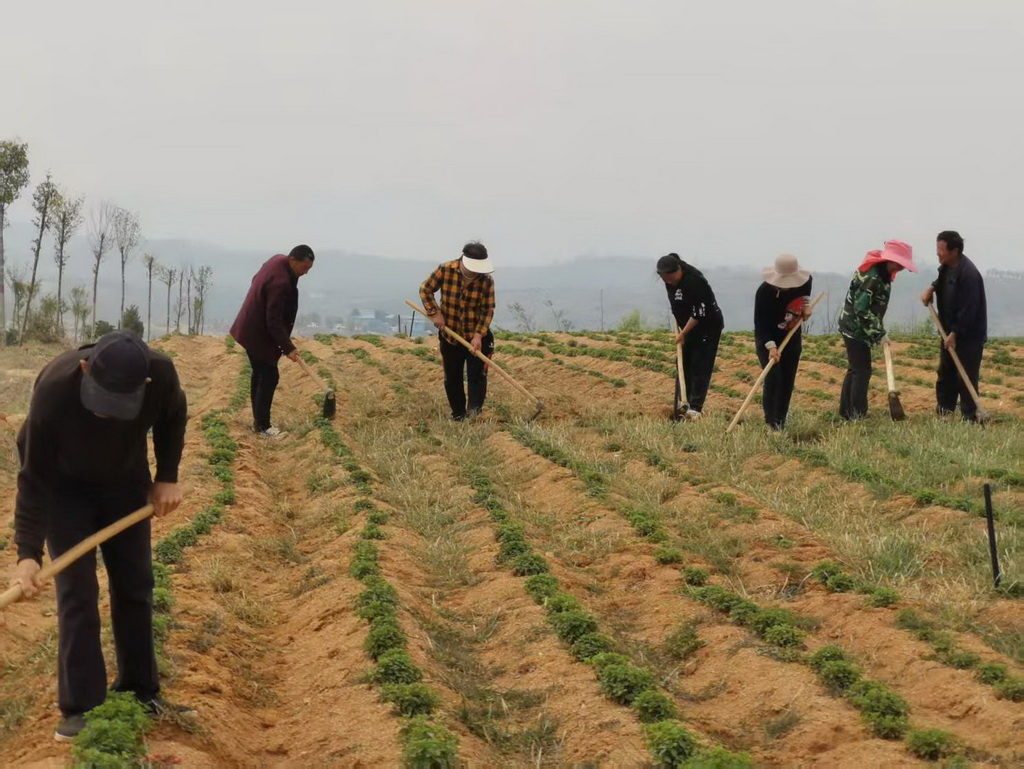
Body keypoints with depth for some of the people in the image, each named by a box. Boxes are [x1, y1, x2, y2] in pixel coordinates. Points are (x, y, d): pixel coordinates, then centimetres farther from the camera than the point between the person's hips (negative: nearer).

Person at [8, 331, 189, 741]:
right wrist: (28, 554, -34)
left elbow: (173, 417, -4)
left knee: (135, 585, 6)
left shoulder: (161, 374, -32)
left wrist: (167, 477, -10)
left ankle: (141, 692, 19)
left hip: (126, 480, 3)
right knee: (76, 590, -10)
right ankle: (80, 708, -3)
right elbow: (35, 478, -30)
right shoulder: (54, 388, -39)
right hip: (65, 486, -3)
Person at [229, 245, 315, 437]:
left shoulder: (278, 261, -1)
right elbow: (274, 321, -30)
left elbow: (256, 280, 17)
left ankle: (258, 421, 23)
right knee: (269, 377, -5)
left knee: (260, 375, 15)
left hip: (253, 328, 10)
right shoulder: (281, 282, -32)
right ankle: (263, 426, 1)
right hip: (259, 334, -10)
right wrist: (288, 347, -25)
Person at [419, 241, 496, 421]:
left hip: (476, 337, -2)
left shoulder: (486, 279, -15)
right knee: (452, 377, 9)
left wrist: (478, 335, -22)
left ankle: (474, 410, -6)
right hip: (450, 335, 2)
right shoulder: (444, 270, -14)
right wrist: (434, 313, -13)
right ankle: (458, 414, 20)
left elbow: (488, 310, -13)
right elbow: (425, 290, -2)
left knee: (477, 375, -9)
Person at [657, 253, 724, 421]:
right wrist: (679, 331, 7)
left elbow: (699, 313, -25)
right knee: (683, 368, 7)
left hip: (709, 327, -8)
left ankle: (695, 408, -12)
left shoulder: (693, 280, -27)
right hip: (688, 328, 8)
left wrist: (683, 333, -19)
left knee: (701, 368, -10)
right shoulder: (670, 282, -2)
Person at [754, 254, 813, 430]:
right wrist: (771, 346, -37)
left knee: (788, 381, 4)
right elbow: (760, 323, -28)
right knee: (773, 378, -18)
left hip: (792, 338, 5)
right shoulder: (764, 291, -28)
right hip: (767, 339, -5)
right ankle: (770, 422, -12)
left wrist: (806, 303, 3)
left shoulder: (804, 281, -13)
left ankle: (781, 422, 12)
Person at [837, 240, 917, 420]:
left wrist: (878, 331, 9)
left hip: (854, 328, 10)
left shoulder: (881, 273, 7)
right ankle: (857, 416, -4)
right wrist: (879, 333, -24)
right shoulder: (872, 277, -24)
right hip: (856, 329, -10)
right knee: (862, 371, -7)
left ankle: (846, 411, 23)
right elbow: (861, 310, -26)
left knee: (855, 369, 15)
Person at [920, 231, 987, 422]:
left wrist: (955, 333, -22)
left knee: (965, 378, -5)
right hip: (950, 330, 9)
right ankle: (943, 412, 24)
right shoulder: (947, 266, 2)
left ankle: (969, 418, 3)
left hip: (969, 334, -9)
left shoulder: (968, 274, -26)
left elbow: (969, 310, -26)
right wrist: (931, 288, 8)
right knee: (945, 374, 15)